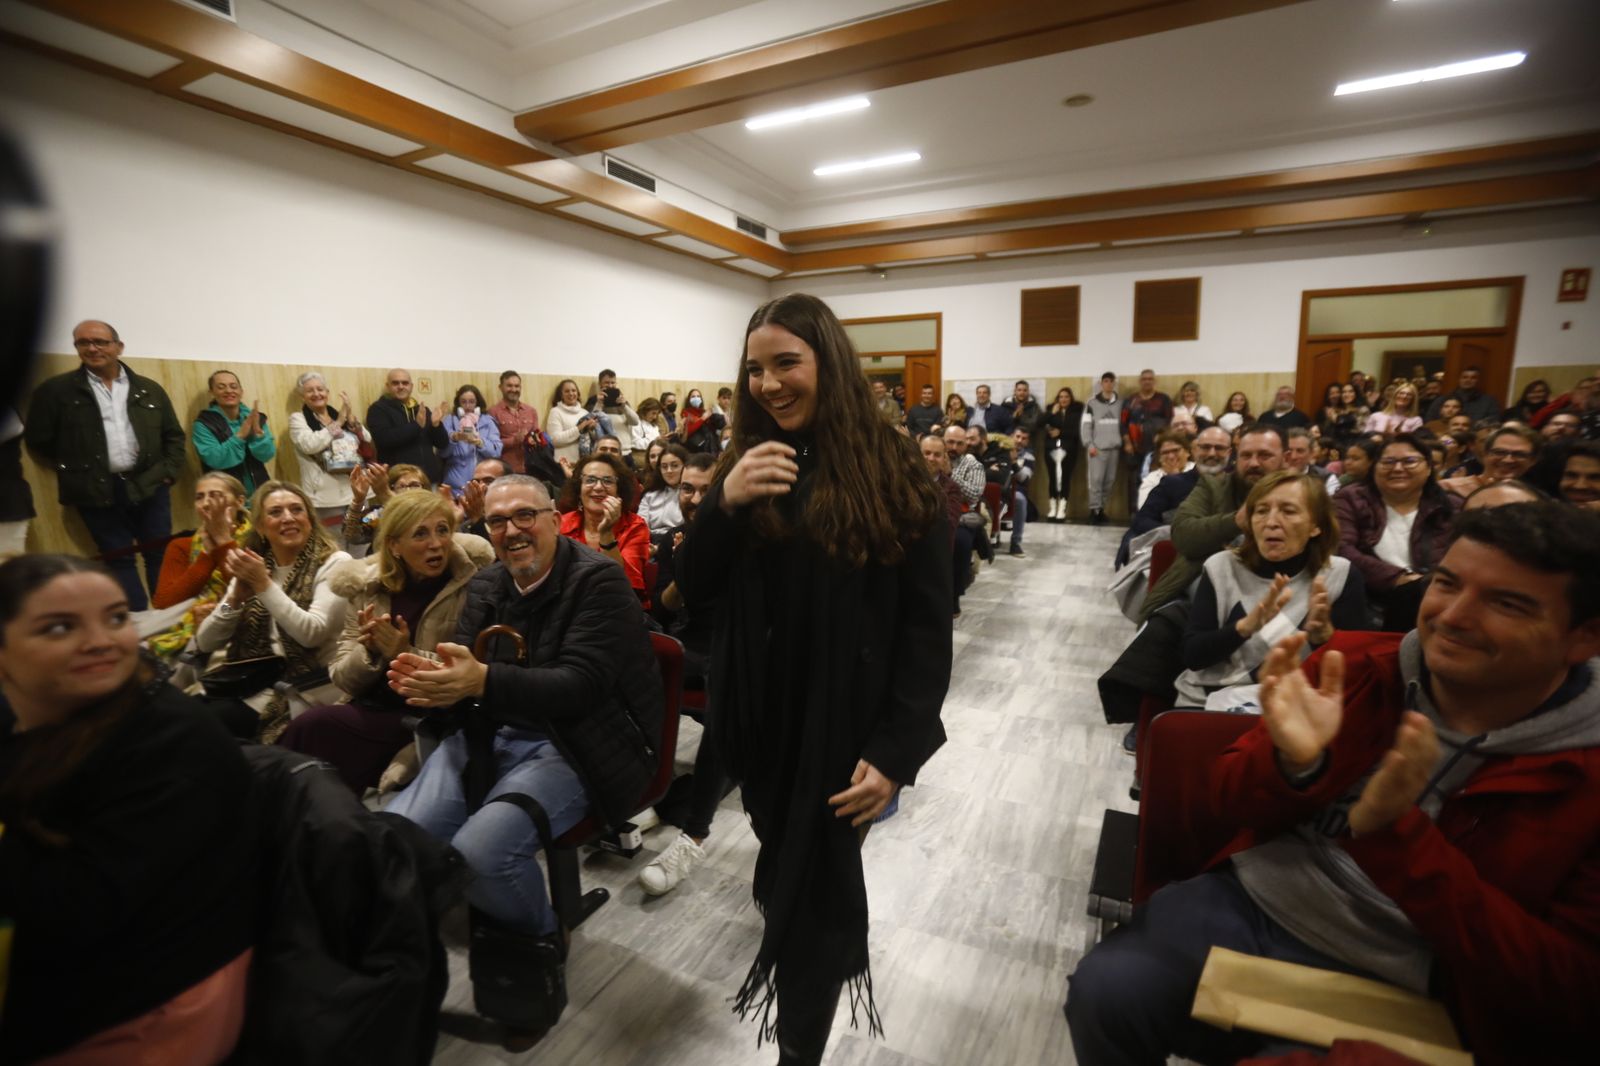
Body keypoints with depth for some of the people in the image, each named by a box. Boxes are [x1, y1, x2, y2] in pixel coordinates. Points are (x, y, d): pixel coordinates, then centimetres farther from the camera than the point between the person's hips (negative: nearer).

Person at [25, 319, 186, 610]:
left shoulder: (148, 389, 9)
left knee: (160, 554, 5)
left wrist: (169, 471, 1)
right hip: (98, 491, -1)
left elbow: (173, 434, 12)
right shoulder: (56, 390, 3)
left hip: (149, 485, 1)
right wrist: (72, 470, 2)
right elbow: (38, 438, 6)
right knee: (120, 559, 5)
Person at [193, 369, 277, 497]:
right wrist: (240, 435, -22)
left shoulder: (254, 418, 5)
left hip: (258, 493, 3)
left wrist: (257, 431, -19)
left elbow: (267, 455, -4)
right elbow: (214, 460, -17)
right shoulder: (203, 424, -4)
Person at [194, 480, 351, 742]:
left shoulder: (334, 562, -5)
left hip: (310, 691, -5)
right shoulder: (254, 566, 11)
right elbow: (205, 643, 6)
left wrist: (264, 585, -18)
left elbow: (312, 634, -18)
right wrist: (236, 596, -10)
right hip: (257, 687, 5)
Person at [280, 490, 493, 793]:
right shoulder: (367, 586, 5)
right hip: (370, 710, 4)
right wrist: (370, 652, -16)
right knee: (310, 727, -25)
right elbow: (341, 678, 5)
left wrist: (406, 655, -21)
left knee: (313, 725, -21)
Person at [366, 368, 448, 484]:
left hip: (428, 478, 5)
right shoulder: (378, 409, 1)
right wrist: (417, 425, -19)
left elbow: (442, 443, 10)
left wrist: (436, 424, -9)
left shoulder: (423, 410, 15)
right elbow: (384, 439, -17)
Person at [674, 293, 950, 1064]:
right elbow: (693, 592, -3)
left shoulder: (891, 471, -10)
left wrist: (896, 748, -15)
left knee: (814, 893, 8)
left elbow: (926, 625, -10)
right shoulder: (747, 463, 1)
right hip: (762, 719, 4)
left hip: (844, 725, -3)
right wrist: (724, 505, -20)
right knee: (789, 871, 23)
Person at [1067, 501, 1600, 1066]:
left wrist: (1395, 833, -25)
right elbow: (1228, 804, 1)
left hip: (1392, 989, -2)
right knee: (1104, 992, -17)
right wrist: (1291, 764, -23)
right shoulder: (1359, 664, -1)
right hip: (1250, 904, 3)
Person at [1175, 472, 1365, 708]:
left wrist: (1323, 635, -26)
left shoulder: (1342, 576, -3)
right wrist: (1246, 626, -28)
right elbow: (1192, 656, -11)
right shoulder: (1221, 568, -5)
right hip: (1207, 704, 0)